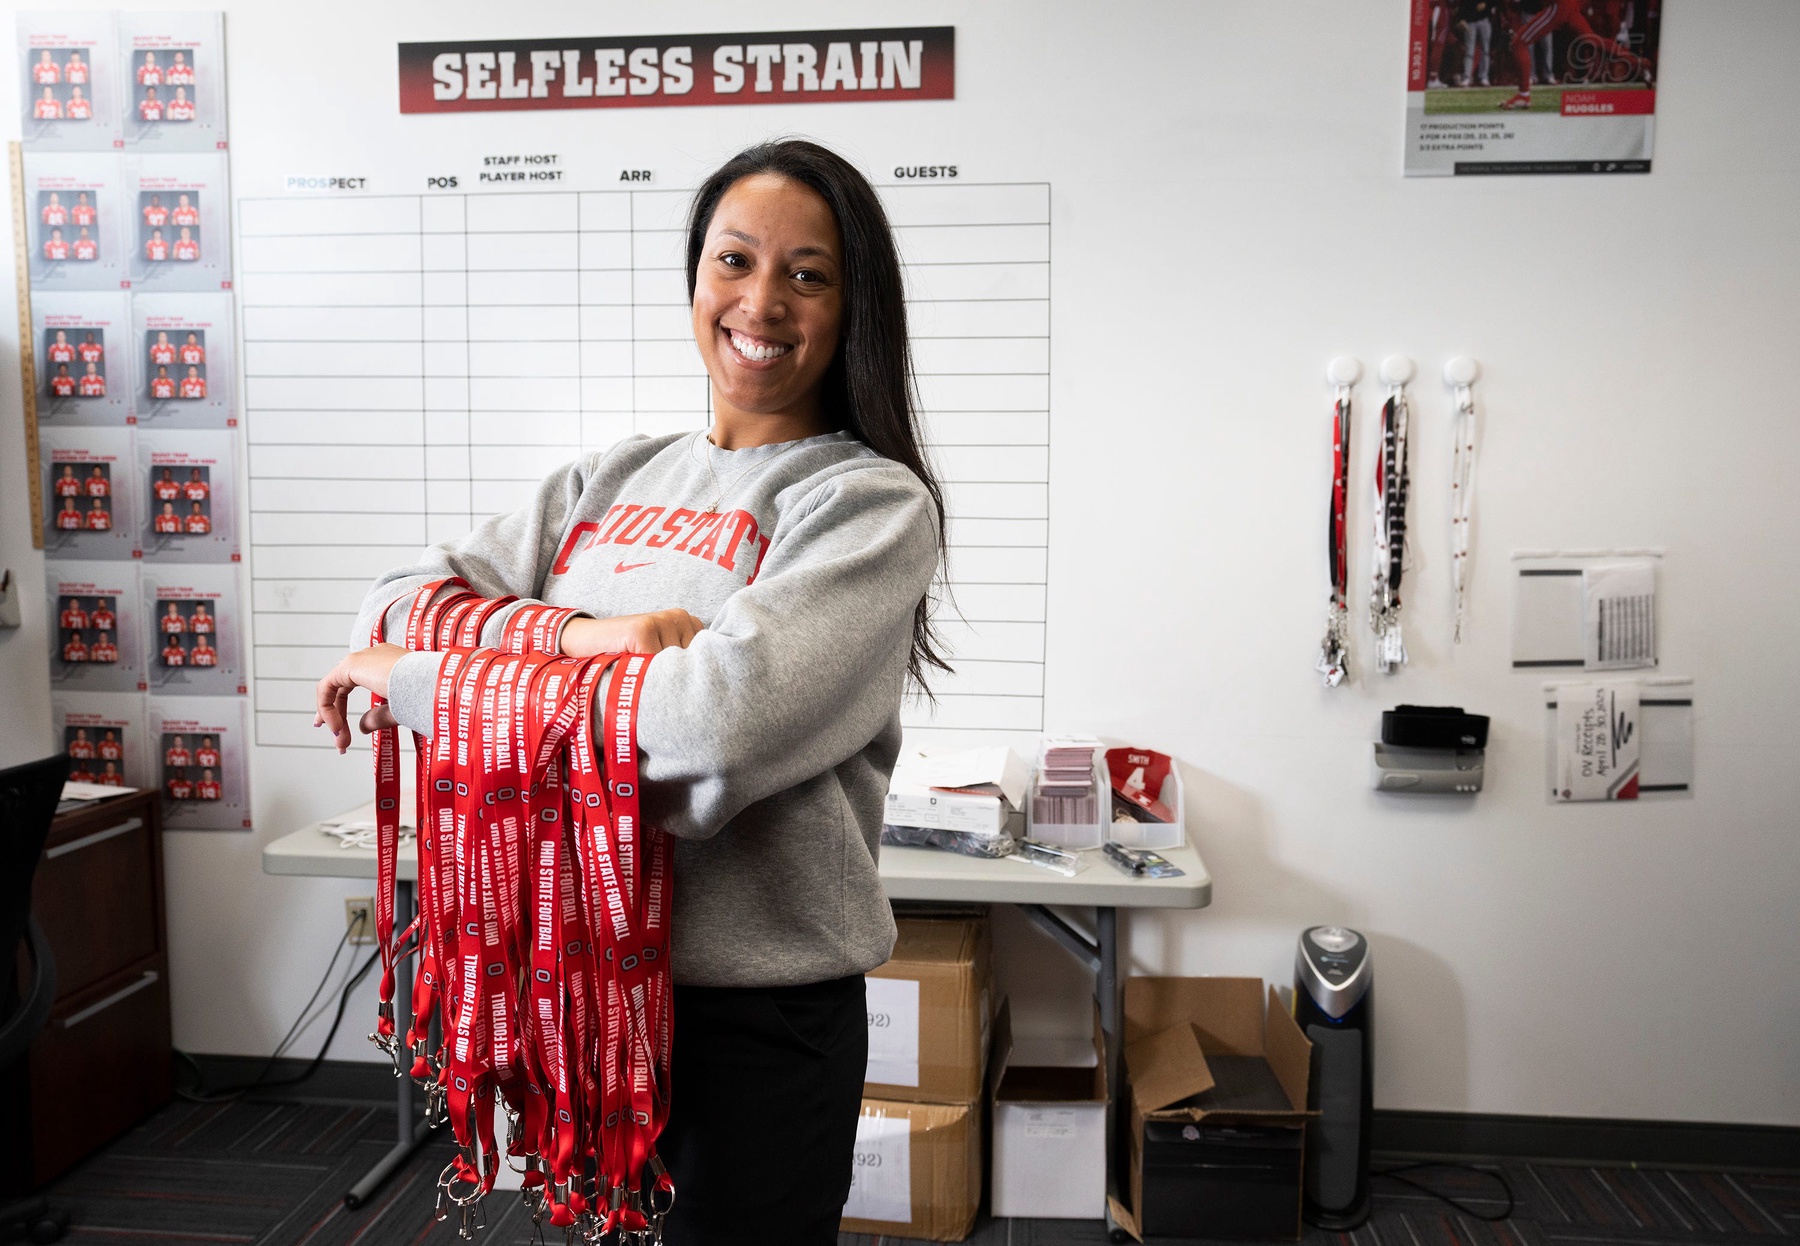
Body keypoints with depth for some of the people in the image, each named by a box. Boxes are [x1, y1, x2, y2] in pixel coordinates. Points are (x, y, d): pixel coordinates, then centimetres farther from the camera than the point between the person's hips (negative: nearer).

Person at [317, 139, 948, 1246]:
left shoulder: (874, 501, -12)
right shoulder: (615, 479, 8)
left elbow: (719, 721, -26)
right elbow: (403, 600, 1)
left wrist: (408, 682, -14)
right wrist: (577, 631, -20)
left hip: (757, 1004, -5)